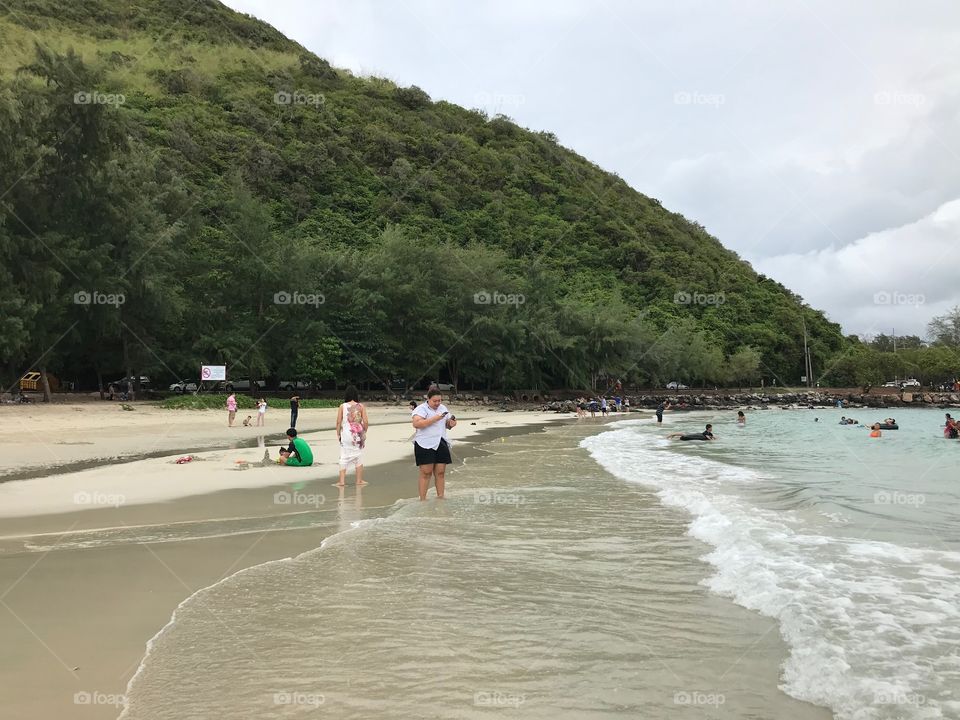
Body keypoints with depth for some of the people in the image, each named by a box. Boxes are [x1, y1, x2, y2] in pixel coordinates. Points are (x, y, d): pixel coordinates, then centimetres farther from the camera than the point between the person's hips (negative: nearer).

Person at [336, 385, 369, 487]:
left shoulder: (342, 406, -4)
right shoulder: (361, 406, -4)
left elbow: (339, 422, -4)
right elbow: (365, 422, -6)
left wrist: (338, 434, 7)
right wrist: (364, 432, 10)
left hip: (346, 434, 0)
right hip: (358, 433, 0)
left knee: (344, 457, 7)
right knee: (358, 457, 12)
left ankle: (342, 480, 4)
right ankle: (359, 480, 17)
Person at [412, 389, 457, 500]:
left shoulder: (443, 408, 14)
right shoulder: (421, 409, -7)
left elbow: (447, 425, 21)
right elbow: (416, 424, -23)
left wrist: (451, 424, -4)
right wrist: (434, 419, -26)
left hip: (441, 444, 6)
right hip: (425, 445, -5)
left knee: (440, 473, 5)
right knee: (426, 473, -5)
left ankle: (441, 497, 11)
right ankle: (423, 500, -1)